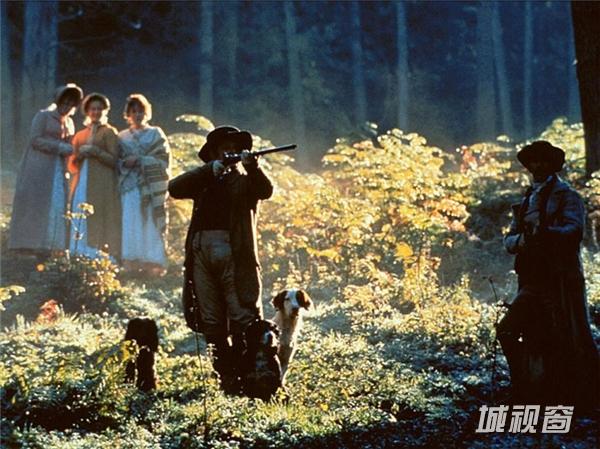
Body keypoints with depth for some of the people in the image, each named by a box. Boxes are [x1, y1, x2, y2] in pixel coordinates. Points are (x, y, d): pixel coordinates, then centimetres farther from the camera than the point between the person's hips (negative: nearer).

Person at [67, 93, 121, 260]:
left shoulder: (109, 132, 7)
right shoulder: (80, 135, 21)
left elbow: (114, 160, -1)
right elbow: (71, 164, 20)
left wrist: (95, 151, -13)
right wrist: (79, 155, -1)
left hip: (100, 185, -5)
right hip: (81, 184, 5)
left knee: (97, 224, -13)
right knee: (79, 225, -4)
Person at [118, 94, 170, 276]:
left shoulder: (155, 134, 11)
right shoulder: (122, 137, 18)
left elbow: (163, 161, 1)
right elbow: (116, 162, 14)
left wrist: (139, 160, -9)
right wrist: (125, 163, -8)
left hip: (150, 188, -2)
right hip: (129, 188, 2)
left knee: (150, 225, -9)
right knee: (130, 225, -8)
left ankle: (152, 264, -10)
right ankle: (131, 265, -10)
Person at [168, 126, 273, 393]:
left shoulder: (245, 180, 15)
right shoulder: (203, 180, 21)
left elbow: (266, 191, -6)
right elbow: (175, 189, 2)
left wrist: (252, 166, -22)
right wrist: (211, 169, -7)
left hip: (236, 254, -3)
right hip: (202, 253, 3)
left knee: (244, 320, -8)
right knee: (212, 323, 3)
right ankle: (227, 379, 8)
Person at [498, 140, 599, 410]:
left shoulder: (567, 196, 0)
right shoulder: (527, 201, 20)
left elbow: (574, 230, -17)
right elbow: (509, 240, 14)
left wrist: (545, 233, -33)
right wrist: (519, 239, -9)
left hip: (561, 281, -6)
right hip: (533, 282, 6)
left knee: (572, 342, -3)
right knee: (507, 330, -5)